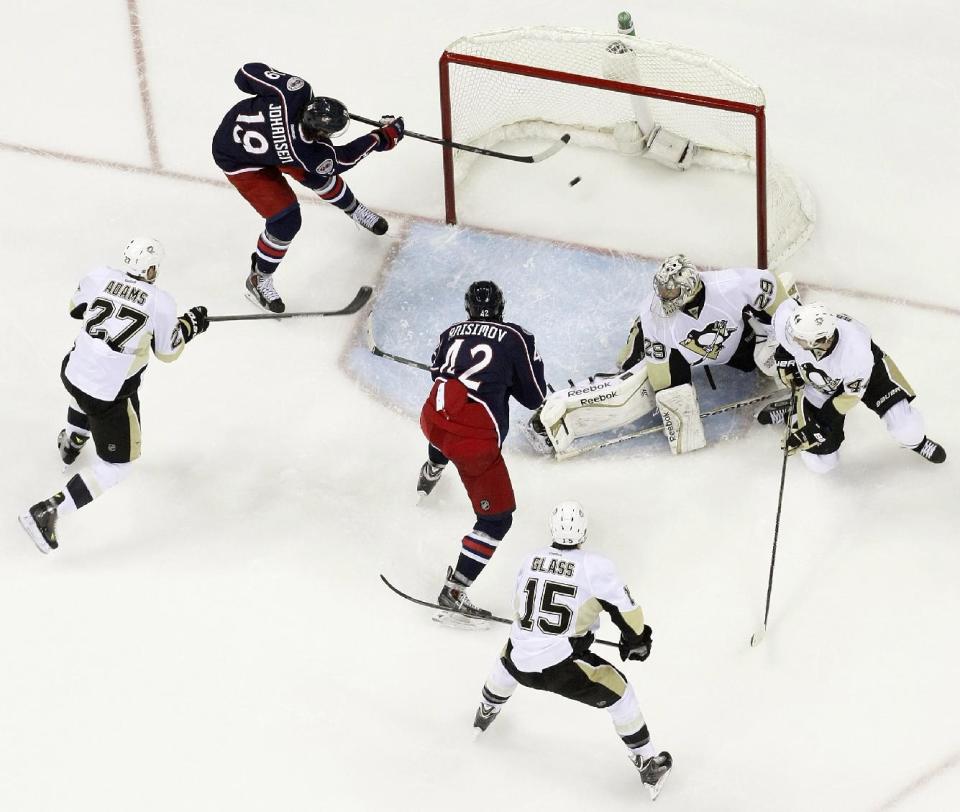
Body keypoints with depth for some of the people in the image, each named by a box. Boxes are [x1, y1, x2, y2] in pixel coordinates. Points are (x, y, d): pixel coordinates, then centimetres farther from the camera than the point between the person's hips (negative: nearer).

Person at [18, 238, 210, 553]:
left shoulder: (98, 277, -6)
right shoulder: (161, 302, -16)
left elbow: (77, 308, 13)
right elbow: (167, 351, -2)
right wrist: (190, 324, 13)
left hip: (73, 370, 6)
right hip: (110, 396, -6)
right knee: (117, 462, 8)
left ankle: (71, 443, 68)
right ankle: (47, 512, -3)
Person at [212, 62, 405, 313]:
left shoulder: (295, 94, -35)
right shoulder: (309, 154, -38)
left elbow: (247, 73, -22)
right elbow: (342, 159, -18)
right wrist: (383, 137, -12)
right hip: (239, 161, -7)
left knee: (318, 174, 18)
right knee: (286, 219, -8)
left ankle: (354, 209, 48)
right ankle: (258, 280, 15)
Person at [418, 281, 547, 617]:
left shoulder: (451, 332, 11)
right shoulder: (516, 338, -2)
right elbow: (535, 397, 5)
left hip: (432, 421, 6)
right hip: (476, 444, -6)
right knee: (496, 520, 5)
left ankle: (429, 475, 76)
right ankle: (454, 590, 1)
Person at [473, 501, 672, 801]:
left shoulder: (531, 559, 5)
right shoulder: (595, 565, -11)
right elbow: (625, 608, -6)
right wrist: (637, 639, 14)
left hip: (521, 662, 5)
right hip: (561, 667, -5)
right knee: (618, 690, 14)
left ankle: (486, 712, 62)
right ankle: (647, 763, 15)